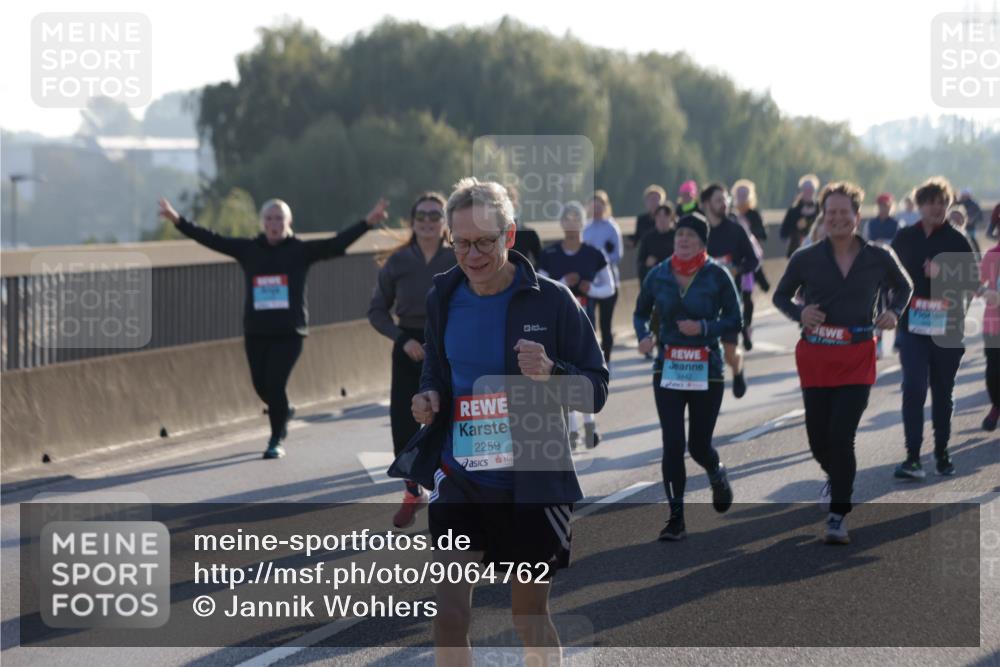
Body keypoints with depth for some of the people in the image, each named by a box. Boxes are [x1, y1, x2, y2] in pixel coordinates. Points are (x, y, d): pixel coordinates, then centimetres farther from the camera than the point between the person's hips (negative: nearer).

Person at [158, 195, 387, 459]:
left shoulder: (301, 250, 1)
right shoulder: (248, 249, 6)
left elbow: (336, 244, -7)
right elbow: (211, 239, 4)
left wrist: (367, 223, -17)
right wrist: (178, 220, -2)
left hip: (289, 332, -3)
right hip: (255, 333, 3)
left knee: (275, 384, -11)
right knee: (262, 385, 8)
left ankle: (276, 441, 8)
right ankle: (282, 417, 42)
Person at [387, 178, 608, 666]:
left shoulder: (551, 299, -10)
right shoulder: (443, 297, 2)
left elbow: (596, 391, -6)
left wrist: (550, 373, -26)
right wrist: (428, 397, -3)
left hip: (532, 481, -3)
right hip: (458, 479, 3)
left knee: (531, 618, 10)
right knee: (449, 616, -7)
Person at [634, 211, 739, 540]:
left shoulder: (717, 276, -5)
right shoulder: (658, 275, 3)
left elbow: (734, 321, -2)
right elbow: (640, 312, 14)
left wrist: (704, 328, -18)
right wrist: (644, 335, -6)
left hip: (707, 371, -2)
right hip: (667, 369, 2)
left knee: (699, 445, 4)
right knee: (672, 444, -7)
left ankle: (716, 473, 42)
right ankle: (676, 519, 0)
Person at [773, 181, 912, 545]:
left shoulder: (879, 258, -1)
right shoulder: (805, 259, -2)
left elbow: (904, 287, 17)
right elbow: (781, 296, 10)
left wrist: (893, 312, -3)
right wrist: (799, 313, -11)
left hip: (857, 360, -2)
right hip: (815, 358, 2)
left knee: (841, 436, -13)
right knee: (818, 439, 8)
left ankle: (838, 516, -3)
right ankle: (834, 477, 44)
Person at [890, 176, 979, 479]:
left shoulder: (957, 241, 1)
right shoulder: (904, 238, 5)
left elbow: (972, 283, -1)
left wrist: (944, 274, -18)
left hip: (948, 328, 0)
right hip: (913, 326, 0)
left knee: (943, 392, 10)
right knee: (913, 389, -13)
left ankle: (942, 452, 24)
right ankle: (913, 457, -16)